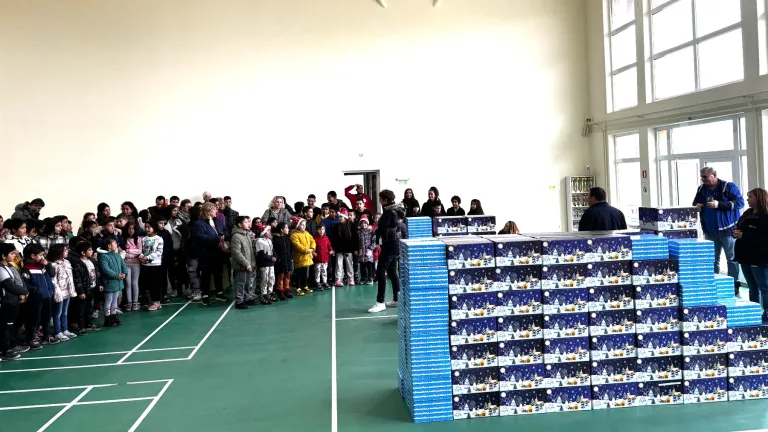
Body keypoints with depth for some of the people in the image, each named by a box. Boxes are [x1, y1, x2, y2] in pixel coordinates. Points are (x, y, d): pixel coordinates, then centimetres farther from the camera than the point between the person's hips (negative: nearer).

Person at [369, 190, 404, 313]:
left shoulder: (388, 212, -16)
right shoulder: (398, 210, 11)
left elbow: (382, 228, -17)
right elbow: (402, 226, 15)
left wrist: (376, 232, 2)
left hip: (389, 245, -10)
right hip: (397, 243, 10)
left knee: (380, 272, -8)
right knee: (392, 271, 15)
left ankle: (380, 302, -7)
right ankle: (397, 299, 20)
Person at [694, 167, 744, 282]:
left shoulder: (729, 187, -7)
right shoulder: (701, 189, 9)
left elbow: (740, 202, -14)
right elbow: (695, 203, 23)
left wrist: (719, 204, -23)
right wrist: (697, 206, -2)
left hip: (727, 230, -5)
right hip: (710, 231, 5)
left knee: (732, 258, 3)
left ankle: (734, 284, 10)